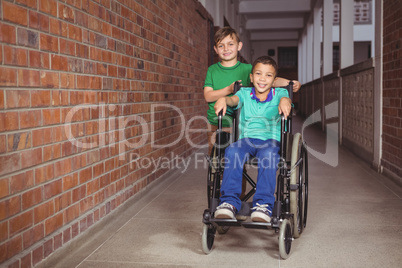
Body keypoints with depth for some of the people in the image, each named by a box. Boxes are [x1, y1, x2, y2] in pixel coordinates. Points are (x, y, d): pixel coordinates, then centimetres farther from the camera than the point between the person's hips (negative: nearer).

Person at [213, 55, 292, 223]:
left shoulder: (279, 93, 12)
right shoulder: (245, 93, 15)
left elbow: (285, 98, -11)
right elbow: (234, 100, -6)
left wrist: (285, 100, -38)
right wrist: (223, 99, -31)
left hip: (271, 140, -1)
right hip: (247, 139, 2)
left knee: (268, 154, -38)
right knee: (232, 151, -33)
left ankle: (263, 205, -36)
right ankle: (230, 202, -30)